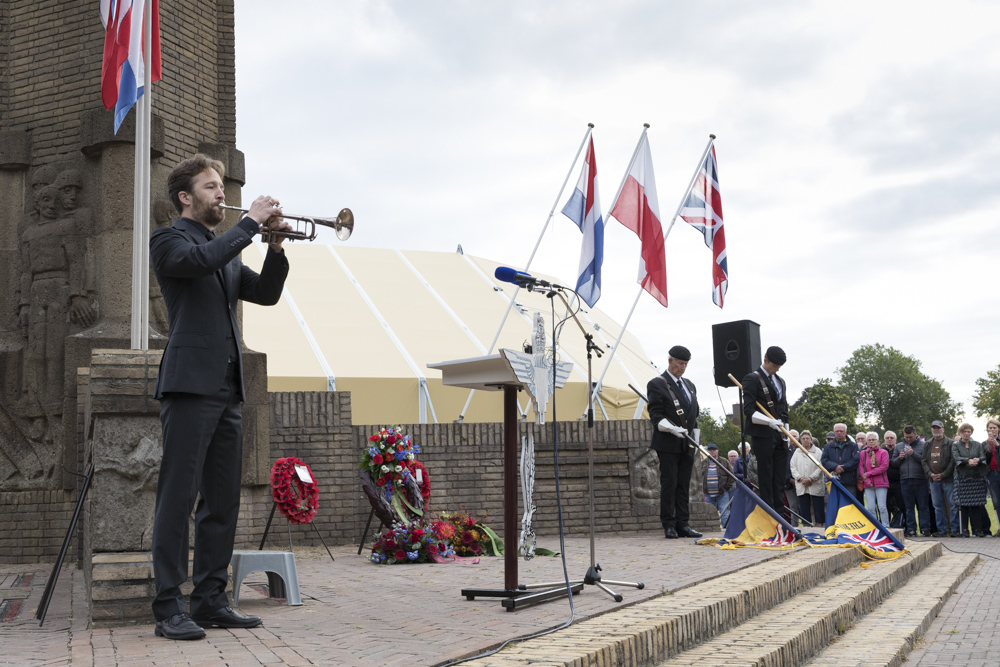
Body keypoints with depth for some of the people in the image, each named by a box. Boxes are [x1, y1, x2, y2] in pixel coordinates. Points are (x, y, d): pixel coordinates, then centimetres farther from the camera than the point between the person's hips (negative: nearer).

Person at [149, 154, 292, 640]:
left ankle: (210, 601, 13)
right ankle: (169, 608, -5)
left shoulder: (227, 250, 25)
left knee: (222, 501, 7)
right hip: (190, 383, -8)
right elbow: (203, 259, -20)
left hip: (227, 390, 8)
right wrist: (251, 221, -12)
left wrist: (276, 246, 4)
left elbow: (266, 293, 17)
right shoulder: (169, 240, 2)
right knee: (177, 498, -8)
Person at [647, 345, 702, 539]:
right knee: (669, 484, -5)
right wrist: (672, 429, -23)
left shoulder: (690, 385, 18)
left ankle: (682, 524, 10)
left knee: (683, 485, 7)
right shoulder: (657, 384, -4)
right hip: (668, 444, -6)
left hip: (687, 445, 6)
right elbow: (656, 415, -11)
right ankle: (669, 525, 0)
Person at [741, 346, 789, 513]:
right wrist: (769, 421, -25)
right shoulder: (752, 379, -3)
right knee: (766, 476, -6)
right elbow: (748, 409, -12)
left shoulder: (780, 381, 20)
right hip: (763, 435, -7)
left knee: (780, 478, 6)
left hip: (780, 436, 7)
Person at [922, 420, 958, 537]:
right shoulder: (927, 445, 15)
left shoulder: (950, 443, -1)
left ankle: (955, 528, 2)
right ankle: (942, 529, 13)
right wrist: (930, 473, -4)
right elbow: (924, 460, 12)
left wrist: (943, 475, -12)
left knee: (953, 504, -4)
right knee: (938, 506, 7)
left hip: (948, 479, -5)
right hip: (933, 479, 5)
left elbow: (953, 460, -8)